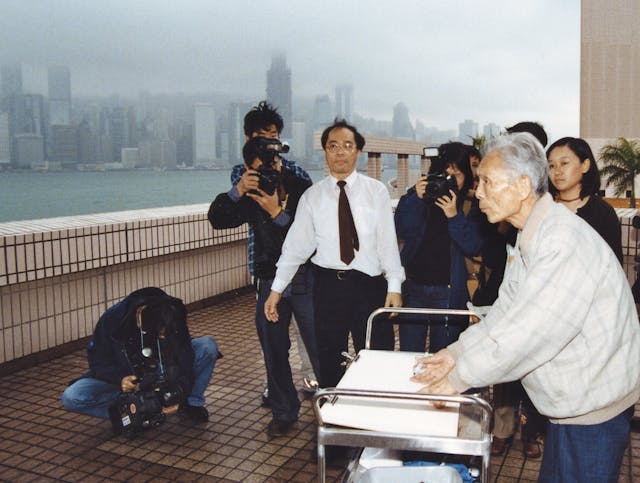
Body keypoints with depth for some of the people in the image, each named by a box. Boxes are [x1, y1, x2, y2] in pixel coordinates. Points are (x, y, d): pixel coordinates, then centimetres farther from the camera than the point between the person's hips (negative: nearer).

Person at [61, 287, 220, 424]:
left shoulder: (173, 320, -23)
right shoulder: (113, 319, -26)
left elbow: (184, 362, -16)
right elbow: (97, 359, -14)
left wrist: (180, 395, -32)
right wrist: (120, 379, -33)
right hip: (121, 378, -1)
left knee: (208, 346, -22)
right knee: (71, 397, -28)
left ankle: (192, 402, -5)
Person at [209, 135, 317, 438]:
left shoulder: (302, 190, -9)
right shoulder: (251, 197, 3)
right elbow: (217, 219, -9)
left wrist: (278, 213, -24)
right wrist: (237, 191, -22)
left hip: (304, 280, -4)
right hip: (269, 282, 4)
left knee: (319, 347, 1)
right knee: (273, 350, 10)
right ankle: (283, 413, 24)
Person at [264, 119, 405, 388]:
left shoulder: (376, 191, 3)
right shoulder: (312, 196, 5)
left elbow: (388, 241, 0)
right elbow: (296, 245, 5)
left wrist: (394, 286, -7)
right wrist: (276, 289, 1)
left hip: (370, 285, -1)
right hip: (328, 285, 1)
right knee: (329, 360, 10)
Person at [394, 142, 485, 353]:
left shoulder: (471, 207, 1)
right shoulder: (416, 196, 6)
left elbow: (473, 248, -9)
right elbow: (402, 231, -5)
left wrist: (454, 215, -20)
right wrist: (416, 199, -16)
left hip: (449, 293, -1)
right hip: (413, 288, 2)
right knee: (409, 356, 7)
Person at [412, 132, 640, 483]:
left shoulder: (564, 242, -28)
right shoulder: (532, 236, 6)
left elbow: (530, 330, -30)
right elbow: (507, 310, 7)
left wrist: (460, 377, -21)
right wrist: (457, 352, -2)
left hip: (594, 400, -9)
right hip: (571, 398, 9)